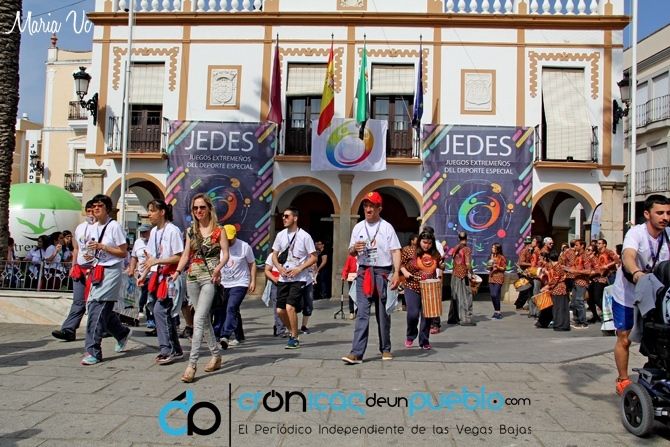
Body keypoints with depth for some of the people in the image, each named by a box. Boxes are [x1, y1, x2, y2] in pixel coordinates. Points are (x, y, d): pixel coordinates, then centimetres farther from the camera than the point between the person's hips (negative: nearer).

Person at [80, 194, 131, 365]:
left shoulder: (114, 226, -8)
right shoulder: (93, 227, 13)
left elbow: (123, 253, -9)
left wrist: (102, 247, -18)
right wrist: (89, 256, 3)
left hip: (111, 272, -8)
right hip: (97, 271, 8)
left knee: (96, 308, -14)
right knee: (104, 309, 11)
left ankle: (93, 351, -9)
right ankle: (122, 333, 36)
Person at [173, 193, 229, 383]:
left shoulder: (218, 230, -2)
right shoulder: (191, 231, 12)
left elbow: (225, 253, -5)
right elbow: (186, 255, 13)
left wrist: (218, 267, -23)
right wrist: (177, 271, -1)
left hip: (209, 278, -5)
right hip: (192, 277, 6)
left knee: (198, 319, -14)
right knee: (205, 319, 12)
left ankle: (192, 363, -14)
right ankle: (216, 355, 25)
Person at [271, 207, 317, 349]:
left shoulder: (304, 236, -7)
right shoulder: (281, 235, 8)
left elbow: (313, 257, -6)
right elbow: (274, 255, 15)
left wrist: (299, 268, -16)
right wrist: (279, 267, -4)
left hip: (298, 278, -5)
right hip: (283, 278, 5)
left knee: (290, 307, -16)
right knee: (280, 310, 4)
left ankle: (294, 339, 1)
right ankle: (292, 332, 29)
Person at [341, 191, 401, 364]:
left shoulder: (387, 227, 1)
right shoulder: (358, 227, 11)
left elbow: (395, 251, -4)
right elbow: (351, 252, 16)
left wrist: (396, 273, -15)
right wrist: (354, 248, -9)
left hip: (382, 273, -2)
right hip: (364, 273, 2)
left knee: (383, 313, 7)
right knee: (362, 313, -5)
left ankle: (385, 349, 22)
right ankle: (357, 353, -9)